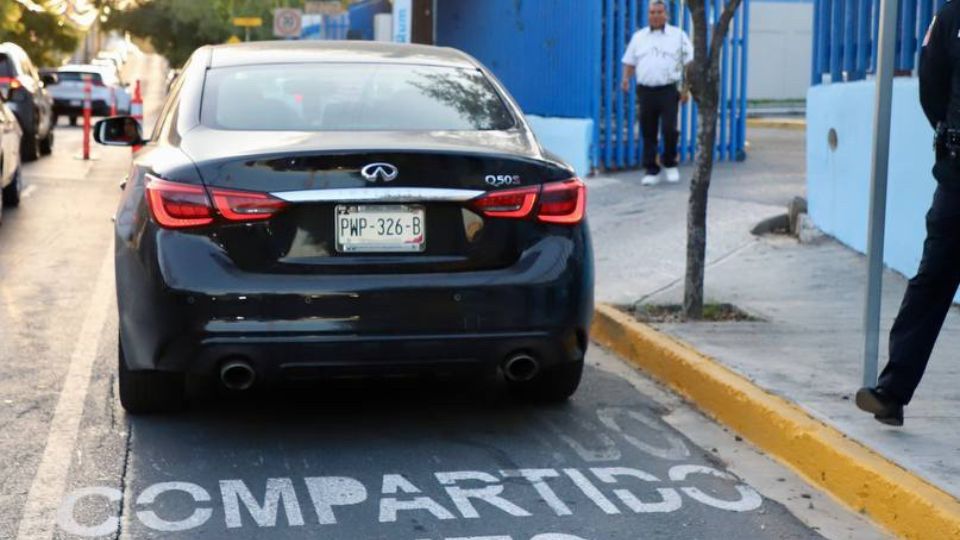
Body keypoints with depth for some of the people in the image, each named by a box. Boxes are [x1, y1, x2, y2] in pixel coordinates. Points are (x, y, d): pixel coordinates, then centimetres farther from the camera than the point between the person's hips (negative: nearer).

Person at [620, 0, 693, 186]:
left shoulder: (678, 35, 6)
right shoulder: (639, 37, 14)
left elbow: (689, 63, 4)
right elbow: (629, 62, 16)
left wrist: (686, 88, -4)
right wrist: (626, 79, -4)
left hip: (668, 90, -3)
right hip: (645, 91, 3)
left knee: (669, 129, -11)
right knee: (648, 133, 3)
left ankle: (670, 164, 12)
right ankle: (651, 171, 10)